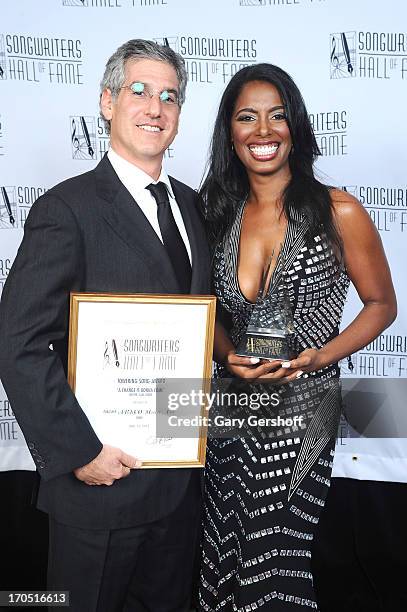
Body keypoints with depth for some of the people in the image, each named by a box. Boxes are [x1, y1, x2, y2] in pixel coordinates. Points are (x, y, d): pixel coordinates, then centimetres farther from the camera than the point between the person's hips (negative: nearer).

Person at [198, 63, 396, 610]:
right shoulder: (219, 214, 3)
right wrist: (229, 356, -8)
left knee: (276, 565, 8)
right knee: (226, 558, 15)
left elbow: (381, 305, 0)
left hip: (302, 411, -3)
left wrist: (319, 357, -15)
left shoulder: (339, 212, -9)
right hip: (233, 410, 4)